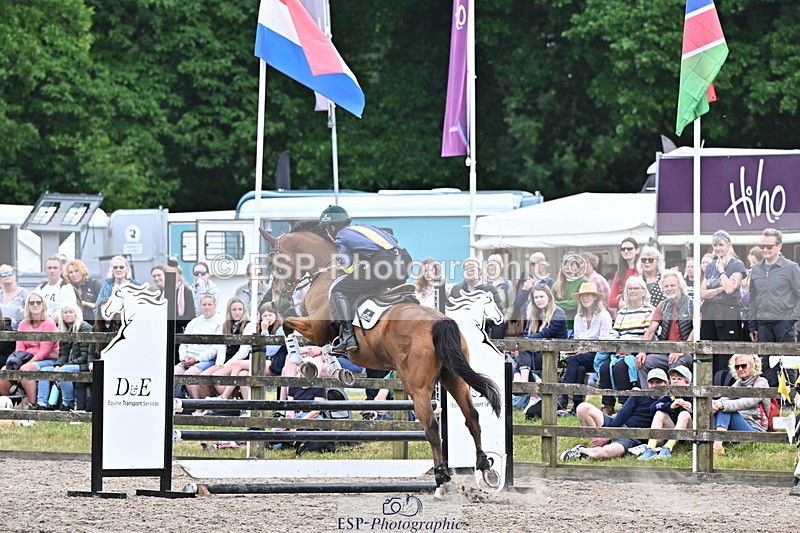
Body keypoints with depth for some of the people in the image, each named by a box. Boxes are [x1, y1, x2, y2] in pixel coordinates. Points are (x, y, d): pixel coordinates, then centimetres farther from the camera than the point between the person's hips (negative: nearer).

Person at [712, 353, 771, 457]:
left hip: (755, 430, -6)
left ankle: (717, 446, -43)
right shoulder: (739, 383, 21)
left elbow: (748, 403, -20)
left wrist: (723, 405, -32)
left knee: (725, 408, -26)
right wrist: (714, 404, -23)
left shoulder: (761, 382, -1)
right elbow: (726, 398, 3)